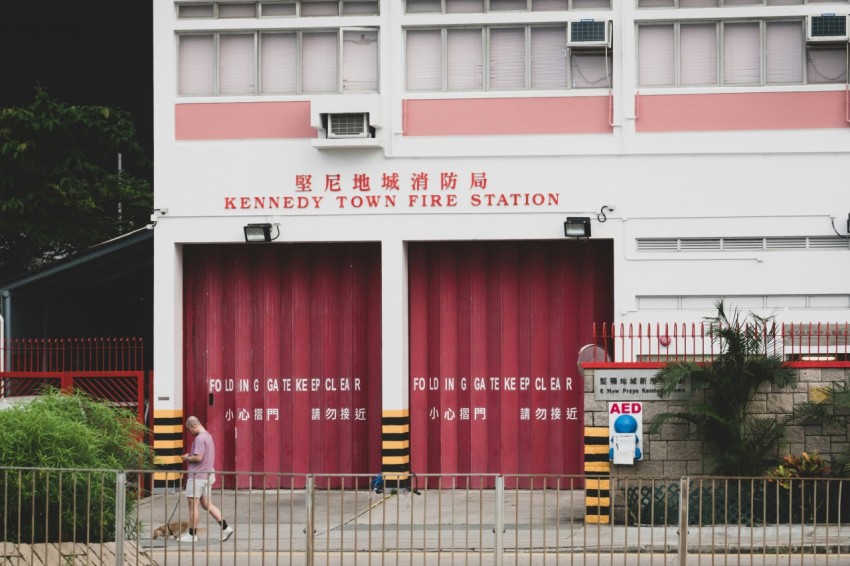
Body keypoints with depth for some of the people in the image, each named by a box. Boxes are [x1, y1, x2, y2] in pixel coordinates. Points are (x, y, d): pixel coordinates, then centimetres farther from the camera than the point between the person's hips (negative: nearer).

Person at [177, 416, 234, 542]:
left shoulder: (199, 439, -17)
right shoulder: (208, 436, 14)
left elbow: (198, 457, -24)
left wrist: (187, 458, -7)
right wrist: (190, 456, 11)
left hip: (197, 476, -10)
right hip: (208, 475, 10)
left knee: (193, 505, -1)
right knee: (207, 504, 12)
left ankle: (192, 534, 6)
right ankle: (225, 528, 5)